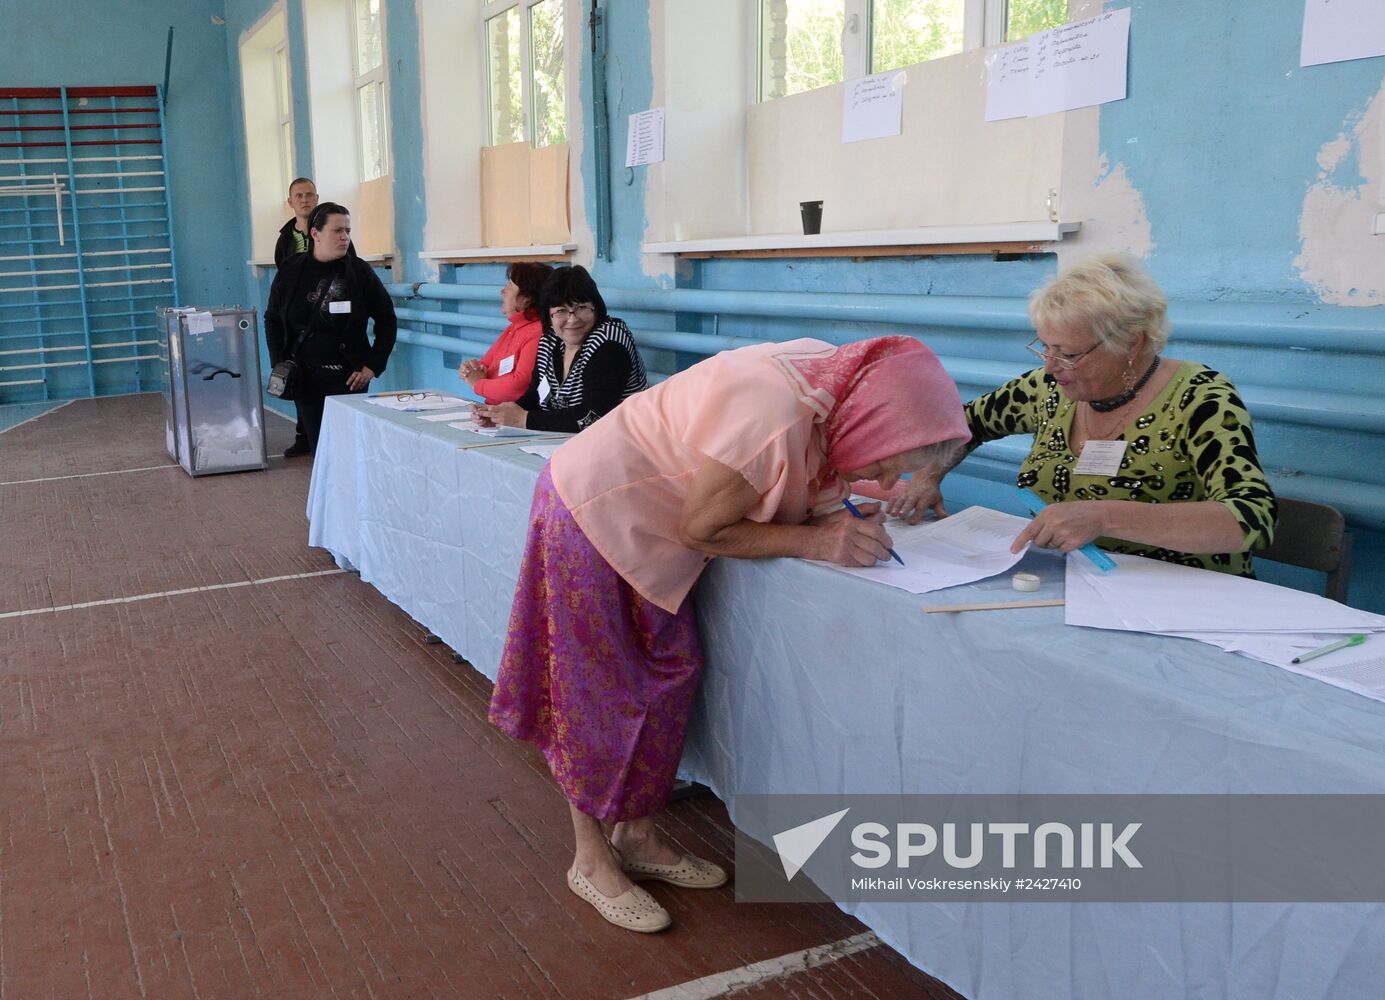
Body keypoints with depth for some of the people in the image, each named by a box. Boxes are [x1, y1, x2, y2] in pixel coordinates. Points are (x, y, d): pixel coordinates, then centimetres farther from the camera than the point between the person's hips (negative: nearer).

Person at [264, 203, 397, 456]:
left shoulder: (359, 271, -2)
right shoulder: (291, 271, 3)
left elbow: (386, 319, 4)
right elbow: (272, 319, 13)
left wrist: (373, 366, -2)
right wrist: (280, 367, 3)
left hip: (348, 377, -2)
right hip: (305, 377, 2)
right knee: (318, 445, 2)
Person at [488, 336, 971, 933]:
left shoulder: (834, 385, -7)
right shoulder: (771, 417, -34)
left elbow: (797, 494, 2)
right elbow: (702, 530, -24)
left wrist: (850, 520, -17)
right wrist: (816, 540, -25)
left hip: (643, 532, 9)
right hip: (592, 515, -9)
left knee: (670, 669, 11)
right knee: (597, 687, 1)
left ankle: (637, 838, 25)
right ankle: (591, 861, 17)